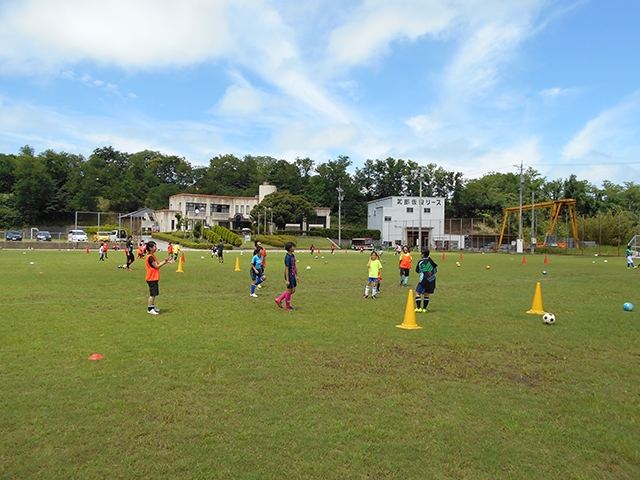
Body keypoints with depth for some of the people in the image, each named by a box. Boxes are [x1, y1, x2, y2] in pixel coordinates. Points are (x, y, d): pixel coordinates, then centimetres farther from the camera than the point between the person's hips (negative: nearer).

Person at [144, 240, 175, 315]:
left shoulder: (152, 256, 14)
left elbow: (158, 264, 12)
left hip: (154, 278, 10)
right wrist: (165, 261, -14)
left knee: (154, 294, 16)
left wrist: (167, 261, 4)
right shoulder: (150, 257, -18)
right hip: (152, 278, -10)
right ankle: (149, 309, -1)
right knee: (152, 294, -6)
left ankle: (152, 307, 23)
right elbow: (157, 266, -18)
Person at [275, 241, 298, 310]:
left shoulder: (293, 256, 8)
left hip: (293, 276, 9)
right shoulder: (287, 257, -19)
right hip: (289, 276, -9)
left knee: (293, 290, 15)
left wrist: (296, 275, 19)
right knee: (289, 290, 3)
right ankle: (288, 307, 17)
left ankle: (279, 300, 23)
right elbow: (286, 269, -20)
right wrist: (287, 280, -20)